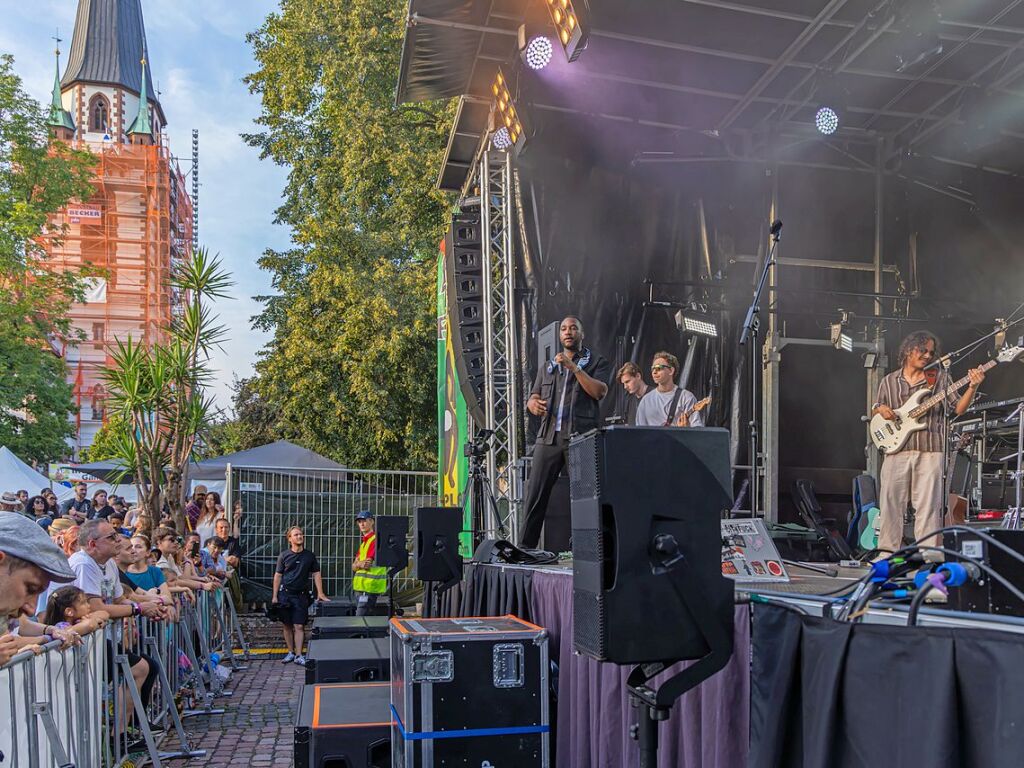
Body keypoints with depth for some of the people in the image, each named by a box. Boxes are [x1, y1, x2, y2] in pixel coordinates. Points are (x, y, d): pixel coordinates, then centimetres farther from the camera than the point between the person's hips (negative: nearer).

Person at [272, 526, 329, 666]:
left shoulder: (310, 556, 4)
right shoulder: (284, 556, 1)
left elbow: (316, 574, 6)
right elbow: (278, 576, 4)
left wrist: (320, 593, -2)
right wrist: (274, 596, 0)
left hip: (301, 595, 0)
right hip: (285, 593, 0)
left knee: (299, 626, -6)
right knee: (286, 625, 7)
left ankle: (298, 656, -4)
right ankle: (290, 652, 19)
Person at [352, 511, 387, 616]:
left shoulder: (376, 539, -11)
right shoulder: (364, 542, 20)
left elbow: (368, 563, -16)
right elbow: (354, 567, 14)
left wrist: (358, 563, 3)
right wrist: (361, 564, -7)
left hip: (370, 587, -9)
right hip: (362, 586, 9)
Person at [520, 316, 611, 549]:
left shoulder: (597, 363, 11)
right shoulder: (547, 368, 24)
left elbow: (600, 392, -6)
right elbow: (532, 399, 19)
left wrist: (573, 367, -11)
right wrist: (534, 404, -6)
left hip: (581, 437, -3)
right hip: (549, 436, 3)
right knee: (535, 493, -2)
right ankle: (525, 546, 1)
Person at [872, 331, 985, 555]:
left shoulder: (939, 378, 10)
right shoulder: (889, 381, 13)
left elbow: (958, 408, 4)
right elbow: (874, 411, 19)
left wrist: (973, 387, -11)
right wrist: (881, 410, -3)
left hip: (929, 452, -1)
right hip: (896, 450, 1)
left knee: (928, 506, -3)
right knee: (890, 503, 2)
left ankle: (928, 557, 0)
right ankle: (887, 553, 8)